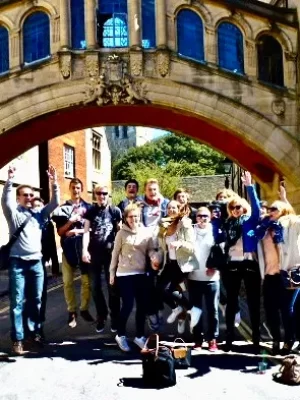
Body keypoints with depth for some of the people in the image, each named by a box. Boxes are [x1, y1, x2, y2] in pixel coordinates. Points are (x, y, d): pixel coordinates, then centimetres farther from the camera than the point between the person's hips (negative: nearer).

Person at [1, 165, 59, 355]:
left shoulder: (39, 214, 12)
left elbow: (55, 203, 4)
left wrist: (54, 183, -8)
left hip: (36, 262, 4)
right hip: (18, 262, -3)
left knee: (36, 300, 11)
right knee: (17, 302, -1)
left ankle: (35, 332, 23)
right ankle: (18, 339, 3)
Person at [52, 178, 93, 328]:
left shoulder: (88, 207, 5)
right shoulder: (63, 208, 7)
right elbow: (60, 231, 3)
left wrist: (78, 231, -13)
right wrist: (70, 222, -13)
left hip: (84, 247, 0)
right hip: (68, 248, 1)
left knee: (87, 281, 1)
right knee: (67, 282, 2)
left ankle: (84, 309, 17)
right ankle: (71, 312, 14)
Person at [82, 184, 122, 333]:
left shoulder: (115, 211, 3)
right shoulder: (90, 212, 7)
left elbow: (120, 231, 5)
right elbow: (86, 231, 0)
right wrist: (84, 250, -12)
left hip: (111, 253, -1)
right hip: (94, 253, 2)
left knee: (112, 286, 4)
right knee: (95, 287, 7)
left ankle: (115, 317, 16)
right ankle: (101, 316, 21)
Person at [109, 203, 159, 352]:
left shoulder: (146, 232, 2)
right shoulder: (122, 233, -5)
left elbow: (151, 249, 2)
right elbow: (115, 253, 1)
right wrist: (112, 273, 3)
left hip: (141, 274, 3)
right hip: (124, 274, -3)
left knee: (142, 305, 6)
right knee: (128, 306, -3)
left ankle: (139, 336, 23)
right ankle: (121, 335, 19)